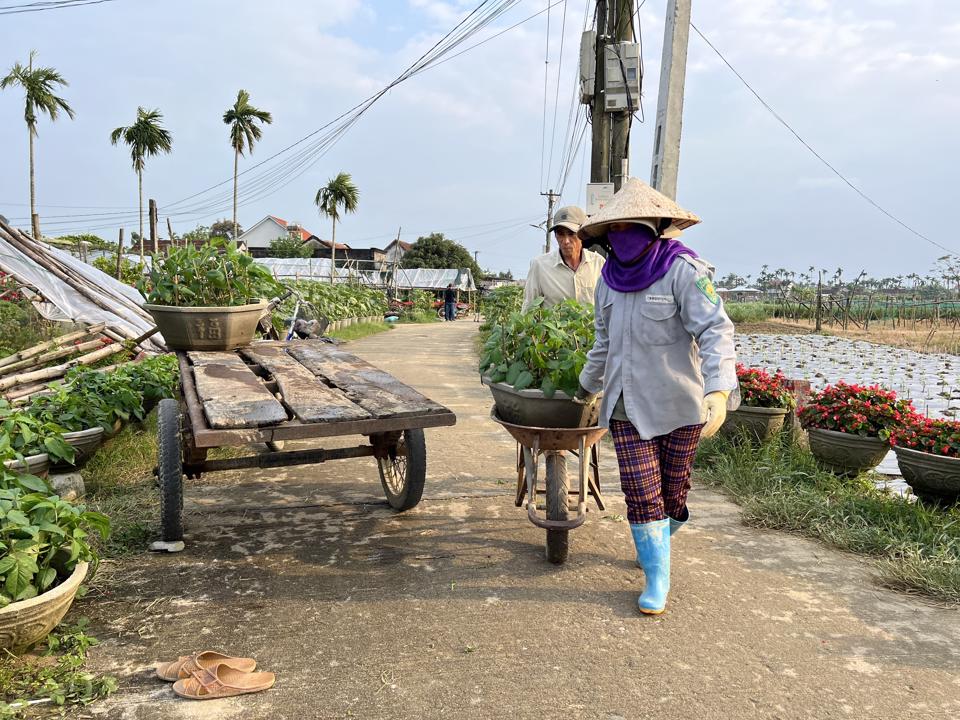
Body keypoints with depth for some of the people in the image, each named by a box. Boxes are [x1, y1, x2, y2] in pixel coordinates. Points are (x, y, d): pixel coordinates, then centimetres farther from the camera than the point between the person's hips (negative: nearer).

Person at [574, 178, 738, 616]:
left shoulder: (683, 270, -12)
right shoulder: (611, 277, 6)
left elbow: (715, 330, -22)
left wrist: (720, 389, -36)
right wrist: (588, 387, 30)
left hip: (678, 403, -4)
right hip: (626, 404, 4)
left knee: (672, 490, 13)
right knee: (640, 493, 1)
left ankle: (658, 541, 42)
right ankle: (657, 576, 15)